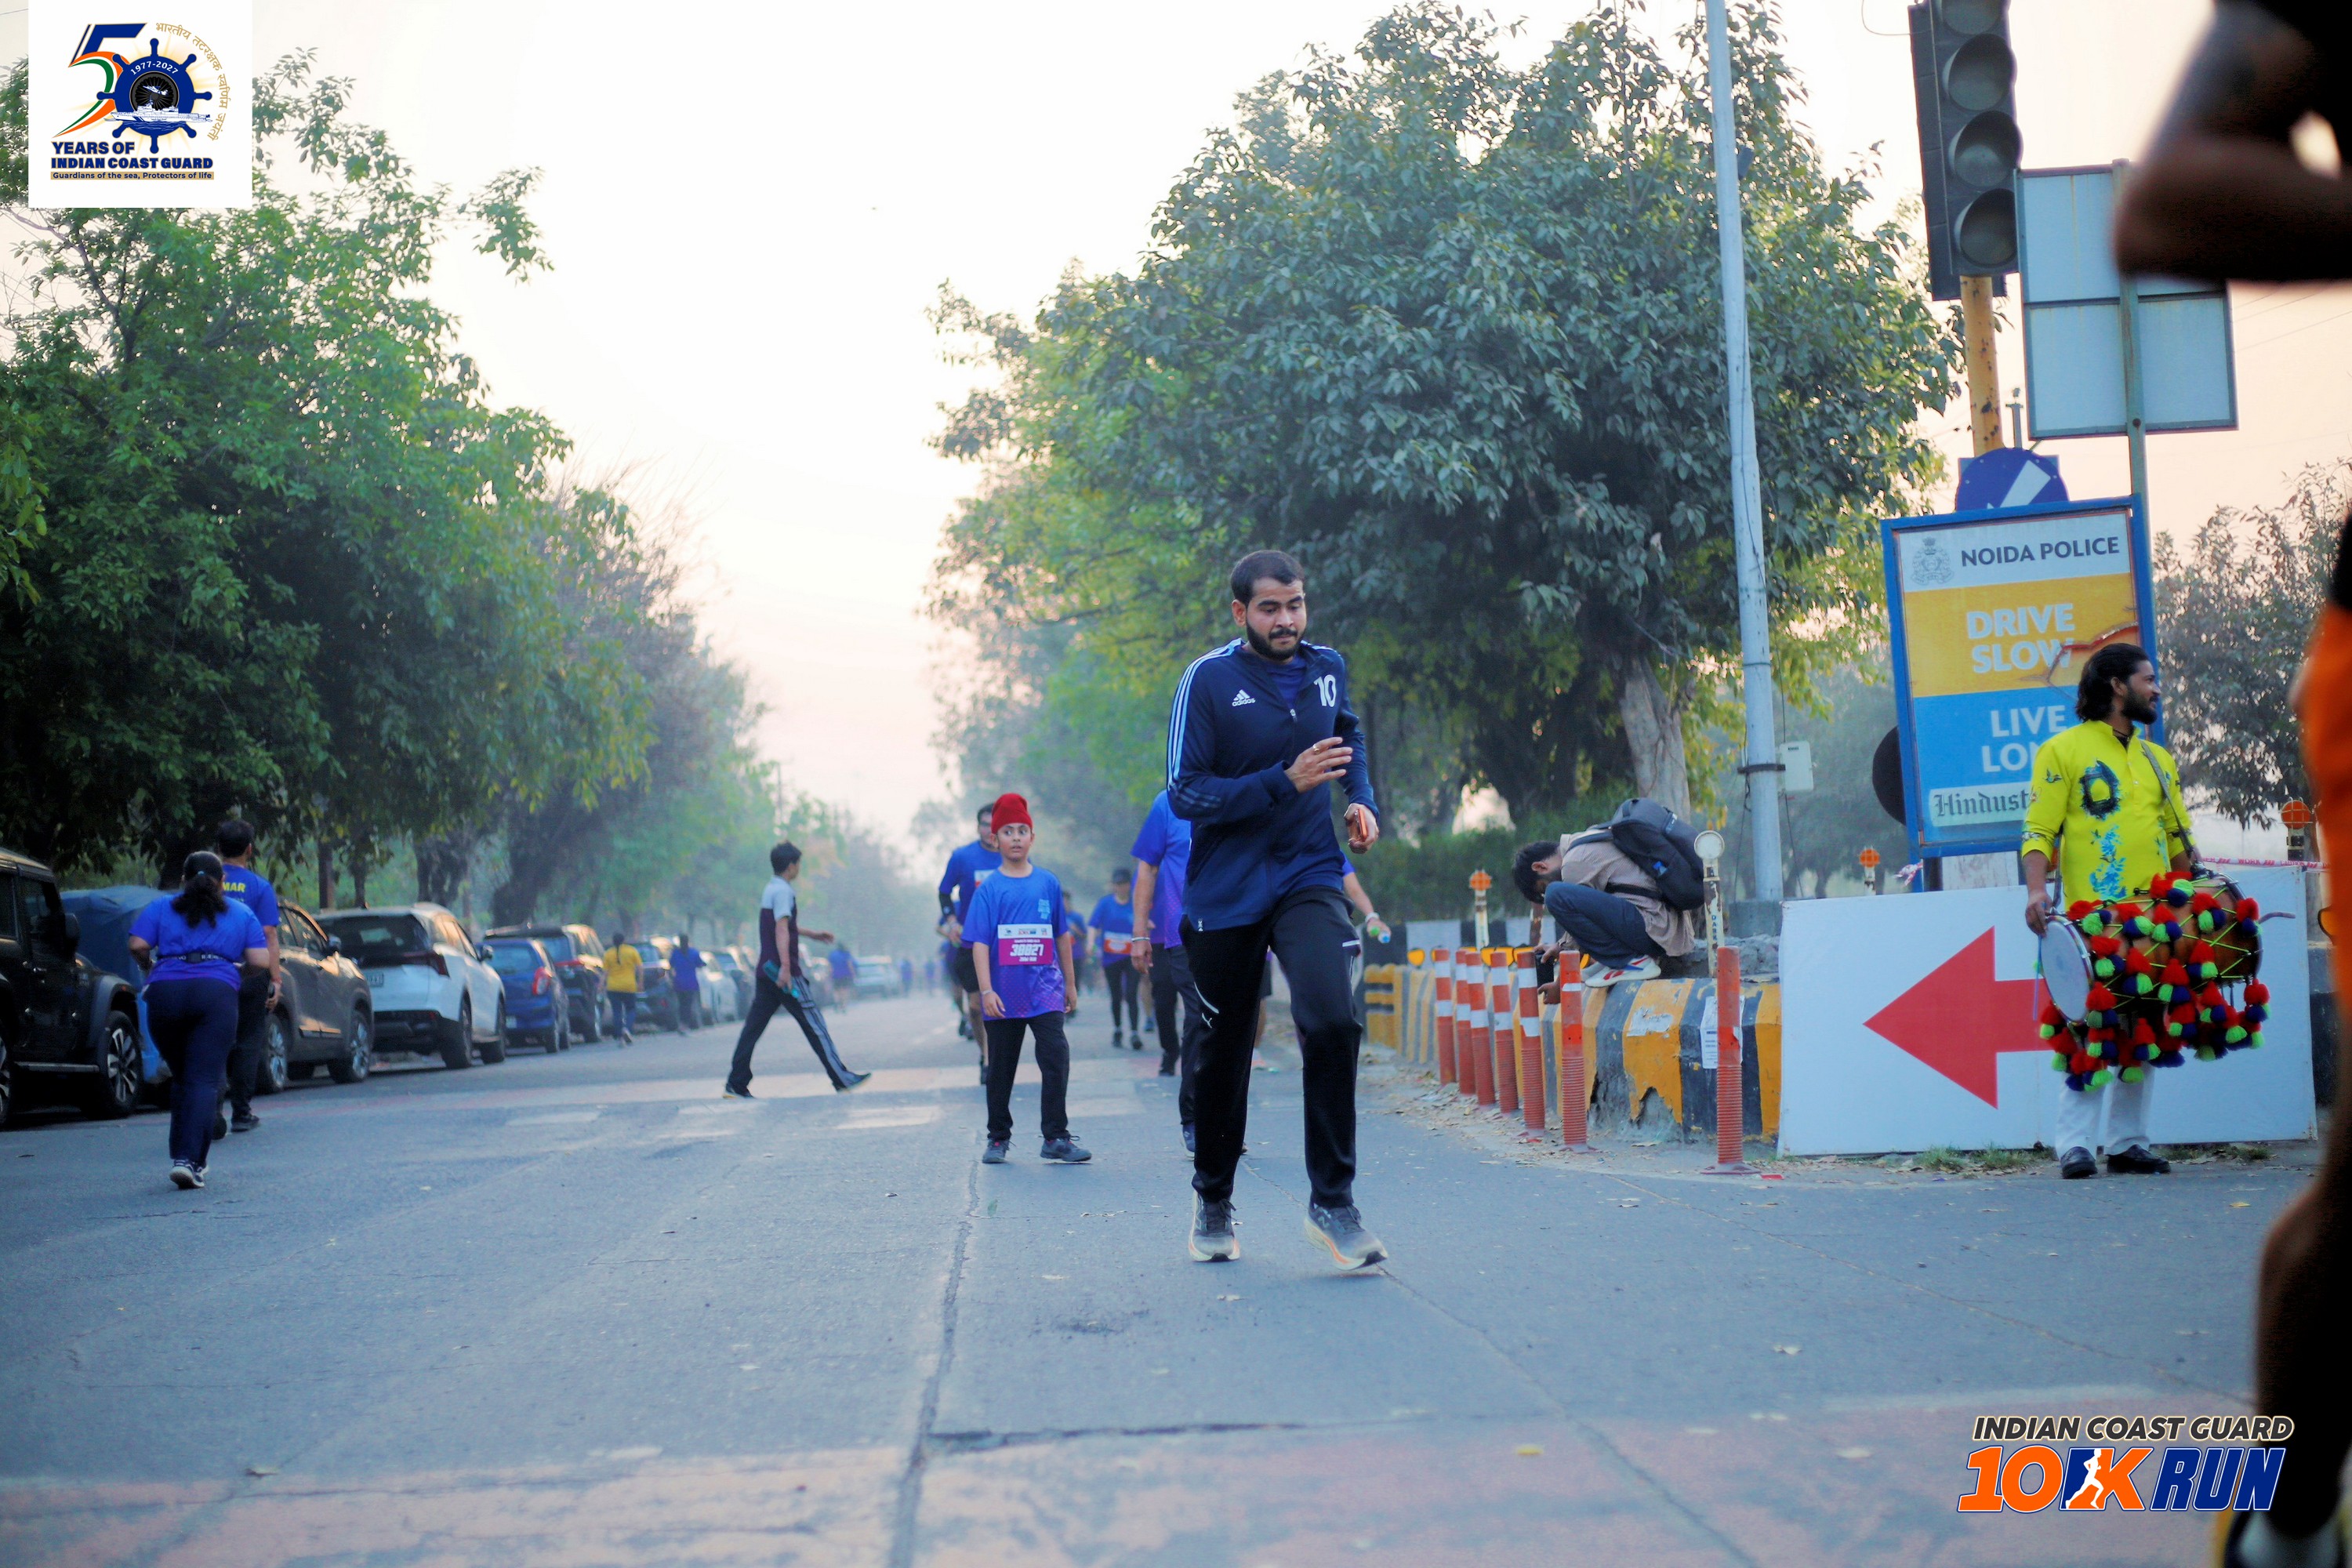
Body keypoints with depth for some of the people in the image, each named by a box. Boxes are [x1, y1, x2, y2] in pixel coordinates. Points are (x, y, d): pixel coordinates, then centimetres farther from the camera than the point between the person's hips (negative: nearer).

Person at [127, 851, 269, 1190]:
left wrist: (151, 969, 22)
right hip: (217, 992, -1)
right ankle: (189, 1159, -22)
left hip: (165, 993, 1)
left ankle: (183, 1154, 15)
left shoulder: (160, 908, 20)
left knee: (181, 1078, 16)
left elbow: (137, 946, 3)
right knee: (204, 1081, -7)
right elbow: (260, 962, 9)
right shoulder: (241, 913, 21)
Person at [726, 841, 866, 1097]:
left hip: (767, 971, 9)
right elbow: (781, 929, -22)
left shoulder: (771, 890, 19)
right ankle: (842, 1079, -1)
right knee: (814, 1023, -4)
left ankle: (736, 1085, 2)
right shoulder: (783, 891, -11)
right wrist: (786, 966, -30)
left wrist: (812, 935, 46)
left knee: (754, 1025, 5)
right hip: (785, 973, -9)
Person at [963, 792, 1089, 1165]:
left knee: (1056, 1057, -10)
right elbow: (980, 943, -6)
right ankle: (998, 1138, 23)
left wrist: (1070, 984, 14)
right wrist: (986, 990, -15)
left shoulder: (1048, 883, 5)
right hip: (1003, 994, -1)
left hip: (1045, 989, 1)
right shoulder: (989, 889, -2)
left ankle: (1055, 1138, -4)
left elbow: (1062, 935, 12)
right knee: (1001, 1068, 10)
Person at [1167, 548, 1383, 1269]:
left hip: (1308, 877, 2)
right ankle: (1213, 1201, 31)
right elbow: (1185, 795, -14)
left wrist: (1362, 799, 9)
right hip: (1225, 892, -2)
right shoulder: (1208, 681, -10)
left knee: (1332, 1021, -21)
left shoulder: (1327, 669, 5)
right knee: (1224, 1052, 8)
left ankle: (1333, 1200, -10)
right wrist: (1286, 782, -21)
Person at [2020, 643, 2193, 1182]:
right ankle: (2076, 1145, -8)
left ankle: (2128, 1142, 9)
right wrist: (2037, 890, -18)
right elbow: (2039, 830, -4)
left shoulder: (2158, 759, 21)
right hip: (2091, 918, -6)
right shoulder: (2063, 750, 3)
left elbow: (2178, 838, 23)